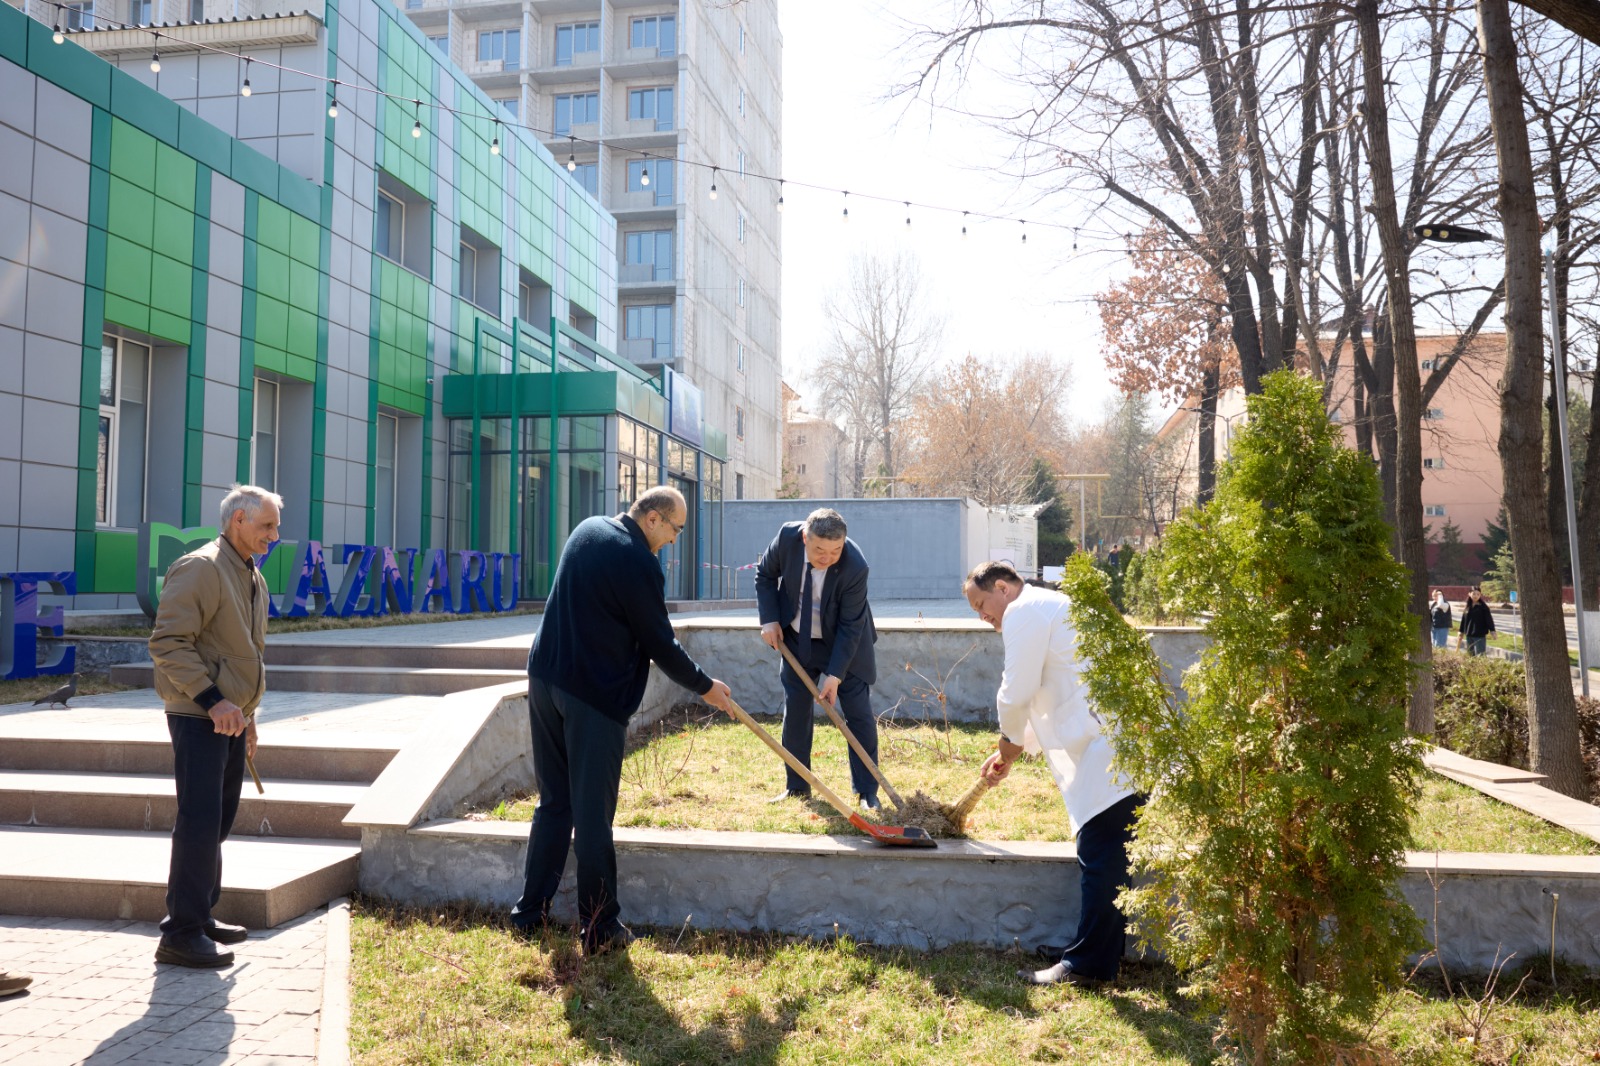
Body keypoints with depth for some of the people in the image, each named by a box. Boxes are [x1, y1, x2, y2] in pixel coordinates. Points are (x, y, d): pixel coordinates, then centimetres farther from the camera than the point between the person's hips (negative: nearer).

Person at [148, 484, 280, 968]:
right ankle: (180, 933, 0)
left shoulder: (253, 578, 16)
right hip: (198, 716, -9)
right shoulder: (201, 568, -14)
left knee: (218, 820, 15)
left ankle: (201, 916, 26)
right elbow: (167, 643, -20)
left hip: (230, 716, 9)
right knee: (199, 821, -8)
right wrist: (212, 700, -24)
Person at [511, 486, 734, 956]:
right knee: (593, 814, 1)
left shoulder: (587, 529, 9)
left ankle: (531, 910, 25)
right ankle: (599, 928, 11)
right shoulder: (639, 563, -17)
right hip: (596, 694, -8)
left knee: (553, 802, 18)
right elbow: (660, 644, -10)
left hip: (544, 678, 8)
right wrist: (704, 686, 4)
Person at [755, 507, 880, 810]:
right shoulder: (787, 537, -23)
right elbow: (765, 574, -3)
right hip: (796, 640, 3)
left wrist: (835, 674, -27)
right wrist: (769, 620, -11)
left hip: (844, 643, -3)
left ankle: (867, 792, 5)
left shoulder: (855, 567, -33)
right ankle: (796, 786, 18)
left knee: (859, 714, -4)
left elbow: (850, 627, -26)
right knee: (795, 711, 6)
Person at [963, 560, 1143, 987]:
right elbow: (1049, 699, 30)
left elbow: (1016, 694, -10)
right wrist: (1013, 749, 27)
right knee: (1108, 859, 15)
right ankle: (1103, 954, 24)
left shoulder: (1024, 609, -6)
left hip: (1111, 748, -11)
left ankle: (1086, 964, 1)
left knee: (1100, 860, -5)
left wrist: (1008, 749, 8)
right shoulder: (1050, 607, 26)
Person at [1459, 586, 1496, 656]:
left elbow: (1489, 619, -8)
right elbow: (1463, 621, 17)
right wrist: (1460, 632, 19)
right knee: (1471, 656, 9)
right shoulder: (1467, 608, 10)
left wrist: (1492, 631, -16)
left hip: (1480, 636, -5)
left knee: (1479, 656, -10)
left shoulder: (1483, 607, -5)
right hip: (1469, 636, 5)